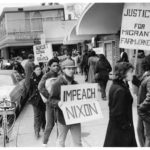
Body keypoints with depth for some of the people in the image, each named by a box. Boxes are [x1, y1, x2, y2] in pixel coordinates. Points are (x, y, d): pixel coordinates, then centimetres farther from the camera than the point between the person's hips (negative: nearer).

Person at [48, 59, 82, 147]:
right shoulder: (57, 84, -11)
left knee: (78, 142, 13)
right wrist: (58, 103, -30)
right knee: (61, 141, 16)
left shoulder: (75, 84, 5)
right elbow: (51, 100, -11)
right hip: (63, 117, -4)